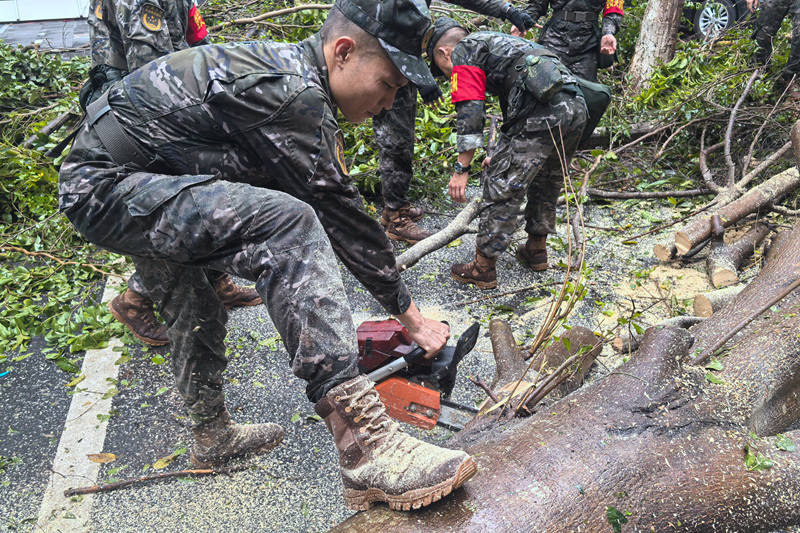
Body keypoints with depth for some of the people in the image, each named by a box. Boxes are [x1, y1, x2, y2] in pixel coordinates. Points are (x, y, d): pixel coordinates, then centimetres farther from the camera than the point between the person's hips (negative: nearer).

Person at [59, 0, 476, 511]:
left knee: (196, 312, 26)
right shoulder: (293, 93, -24)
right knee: (287, 224, -30)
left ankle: (212, 435, 49)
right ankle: (366, 447, -34)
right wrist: (412, 315, -9)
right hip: (110, 186, -11)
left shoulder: (286, 68, 7)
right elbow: (341, 217, -20)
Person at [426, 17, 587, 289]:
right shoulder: (496, 43, 36)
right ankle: (536, 249, 40)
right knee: (546, 182, 25)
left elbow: (470, 113, -5)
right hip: (577, 106, 9)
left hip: (542, 109, -9)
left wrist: (461, 169, -4)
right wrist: (502, 155, 48)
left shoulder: (462, 53, 8)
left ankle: (483, 268, 10)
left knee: (501, 187, 1)